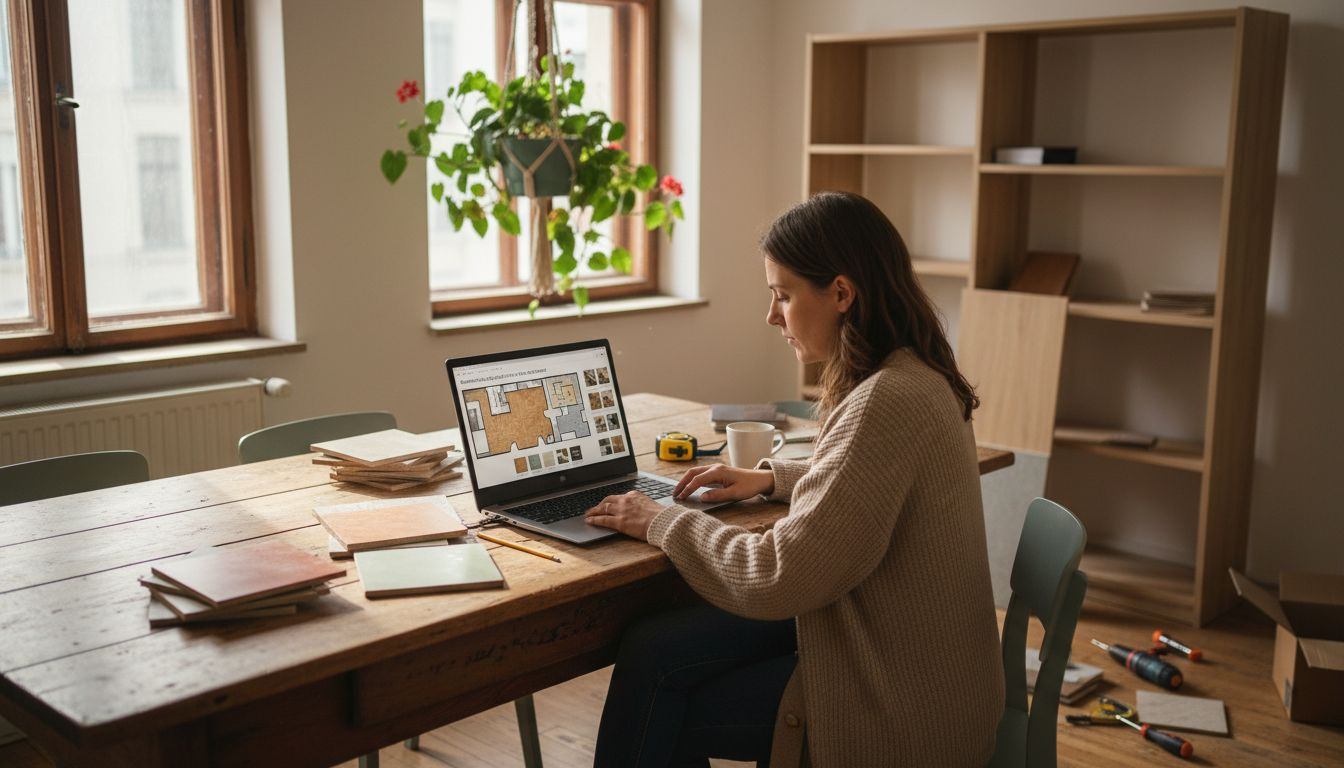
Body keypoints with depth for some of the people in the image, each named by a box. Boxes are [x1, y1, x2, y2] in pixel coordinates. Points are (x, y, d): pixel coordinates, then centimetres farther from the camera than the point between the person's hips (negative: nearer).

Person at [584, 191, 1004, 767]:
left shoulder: (887, 402, -27)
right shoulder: (911, 376, 4)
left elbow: (778, 579, -26)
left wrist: (663, 521, -12)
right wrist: (772, 479, 12)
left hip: (895, 704, -9)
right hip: (885, 646, 9)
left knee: (664, 709, 2)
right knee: (652, 650, 6)